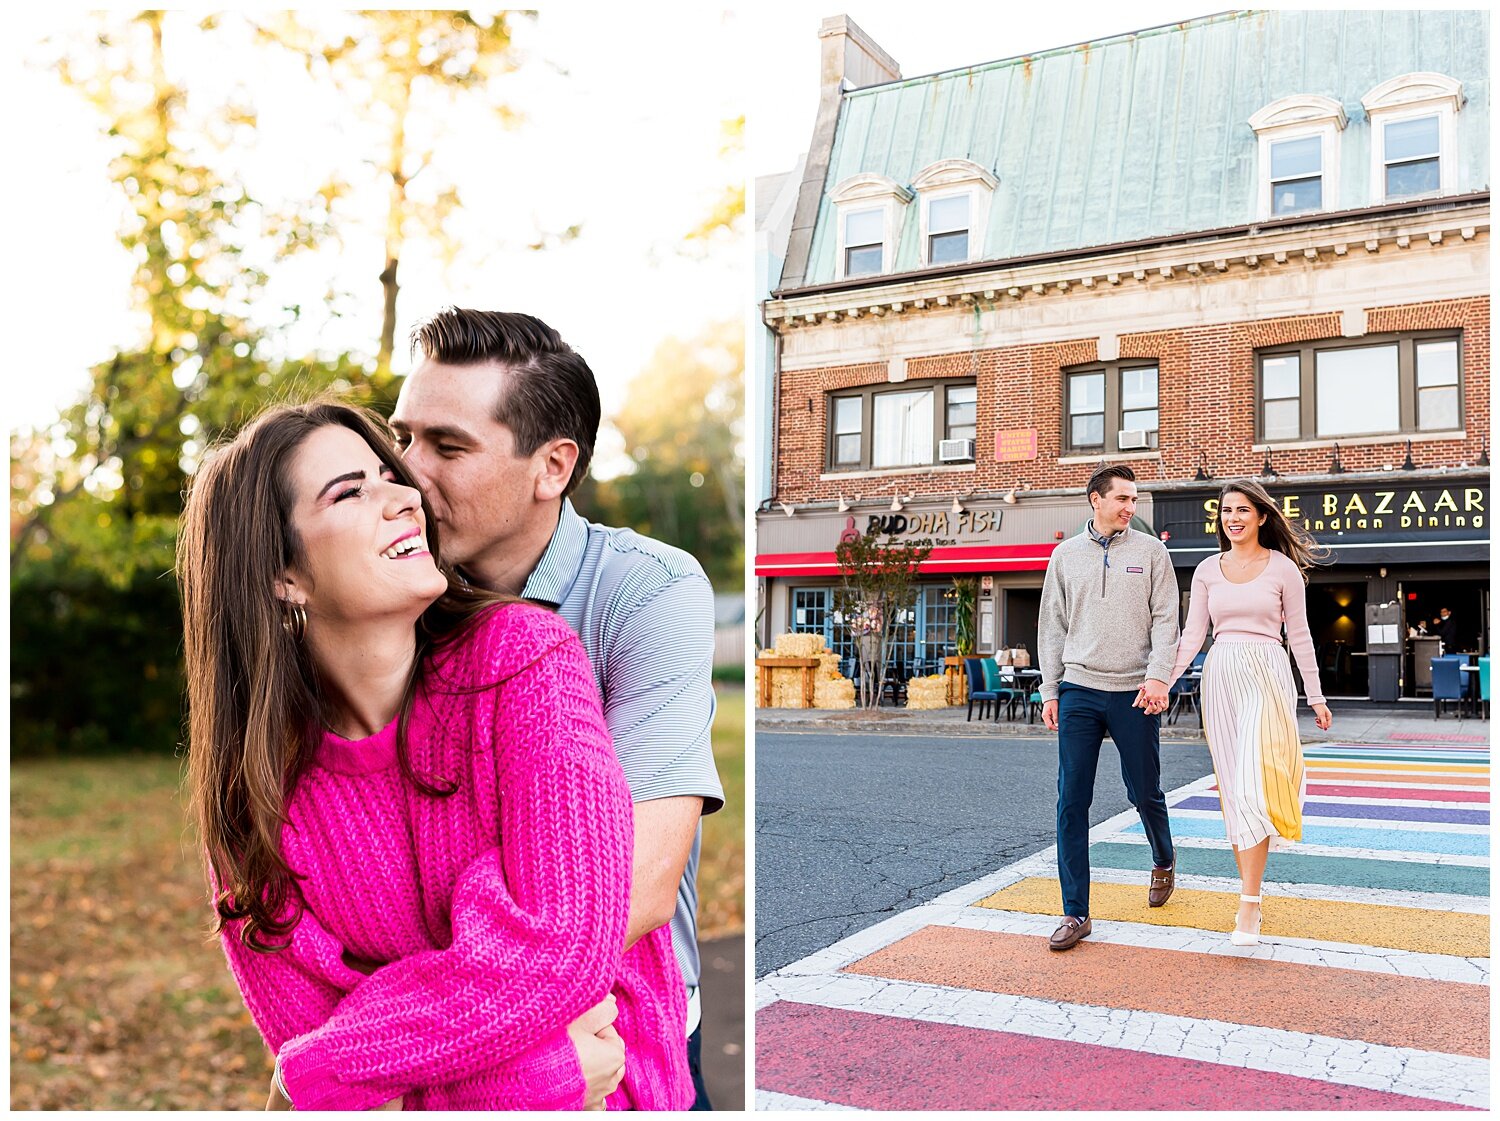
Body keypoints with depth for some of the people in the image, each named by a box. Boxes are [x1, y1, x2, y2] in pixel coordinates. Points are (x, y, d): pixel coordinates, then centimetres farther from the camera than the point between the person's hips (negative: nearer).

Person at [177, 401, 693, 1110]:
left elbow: (564, 947, -20)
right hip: (437, 1104, 2)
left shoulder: (520, 653, -14)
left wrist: (310, 1076, -13)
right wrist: (540, 1070, -22)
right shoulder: (254, 793, -6)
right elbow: (304, 1021, -9)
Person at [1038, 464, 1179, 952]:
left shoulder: (1151, 551, 5)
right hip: (1079, 691, 1)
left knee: (1145, 791, 9)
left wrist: (1157, 676, -15)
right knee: (1071, 802, -2)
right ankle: (1075, 913, 4)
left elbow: (1165, 620, 0)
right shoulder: (1066, 554, 10)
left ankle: (1163, 861, 42)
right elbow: (1052, 627, 11)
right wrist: (1050, 691, 6)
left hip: (1134, 693, -1)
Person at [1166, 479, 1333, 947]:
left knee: (1253, 786, -14)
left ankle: (1249, 906, -12)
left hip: (1267, 676, -4)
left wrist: (1317, 697, 8)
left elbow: (1299, 636, 7)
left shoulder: (1283, 567, 2)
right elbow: (1191, 636, 8)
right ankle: (1250, 889, 16)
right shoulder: (1208, 570, 10)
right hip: (1220, 676, 4)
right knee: (1232, 789, 6)